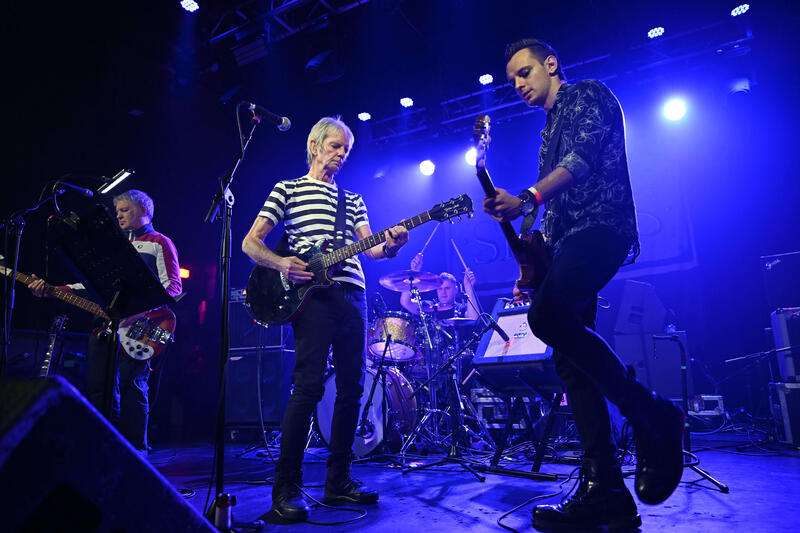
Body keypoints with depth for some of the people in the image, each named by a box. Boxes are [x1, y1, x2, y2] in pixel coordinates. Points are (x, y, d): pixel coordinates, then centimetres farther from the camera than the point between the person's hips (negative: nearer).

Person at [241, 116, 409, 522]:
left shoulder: (353, 200, 24)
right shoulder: (287, 189, 11)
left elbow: (369, 247, 11)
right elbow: (250, 243, 5)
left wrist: (390, 245, -12)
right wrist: (281, 264, -14)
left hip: (353, 295, 5)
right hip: (312, 294, -5)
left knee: (351, 387, 4)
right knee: (308, 385, -12)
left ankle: (338, 480, 16)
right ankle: (286, 488, -1)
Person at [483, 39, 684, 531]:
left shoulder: (589, 95, 8)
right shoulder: (549, 131, 31)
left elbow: (584, 157, -13)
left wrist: (527, 200, -26)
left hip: (600, 225, -9)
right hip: (568, 243, 9)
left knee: (547, 315, -33)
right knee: (570, 360, -1)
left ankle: (654, 415, -16)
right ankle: (605, 491, 3)